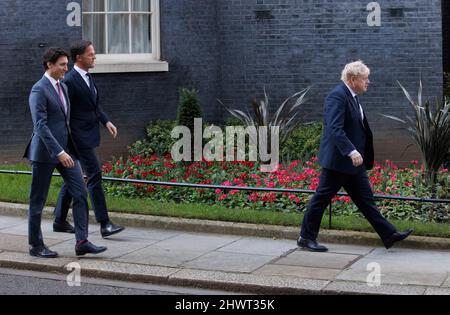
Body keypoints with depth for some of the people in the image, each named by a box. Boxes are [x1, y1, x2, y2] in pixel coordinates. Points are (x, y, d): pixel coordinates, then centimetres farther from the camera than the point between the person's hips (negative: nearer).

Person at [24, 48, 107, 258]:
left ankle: (82, 242, -2)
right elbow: (40, 125, -21)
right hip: (45, 151, -8)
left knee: (80, 193, -2)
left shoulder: (63, 87, 13)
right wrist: (59, 152, -27)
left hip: (66, 149, 8)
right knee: (38, 200, 5)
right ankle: (36, 246, 15)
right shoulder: (39, 90, -13)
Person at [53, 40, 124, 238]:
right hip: (80, 136, -9)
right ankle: (104, 224, -8)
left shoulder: (87, 77, 13)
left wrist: (106, 121, 8)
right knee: (94, 175, -10)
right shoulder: (70, 81, -16)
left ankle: (60, 221, 23)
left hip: (89, 133, 10)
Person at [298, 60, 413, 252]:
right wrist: (351, 151, -35)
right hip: (338, 161, -10)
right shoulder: (338, 96, -18)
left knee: (366, 199, 10)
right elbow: (334, 129, -28)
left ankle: (389, 235, 12)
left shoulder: (352, 97, 14)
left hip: (353, 161, 10)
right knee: (321, 198, 1)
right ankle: (306, 238, 12)